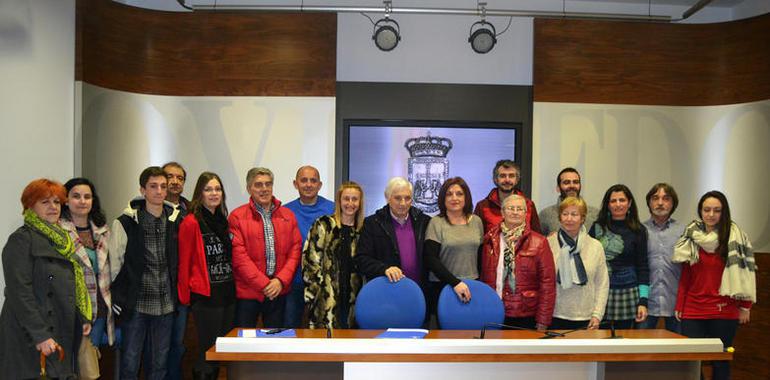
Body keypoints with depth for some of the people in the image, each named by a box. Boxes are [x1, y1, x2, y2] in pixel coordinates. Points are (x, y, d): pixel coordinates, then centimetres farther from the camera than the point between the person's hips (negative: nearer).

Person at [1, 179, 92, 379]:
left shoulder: (62, 239, 16)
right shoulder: (21, 239, -8)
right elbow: (19, 292, -16)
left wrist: (84, 318, 9)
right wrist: (40, 336, -21)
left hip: (64, 335, 7)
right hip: (30, 339, -7)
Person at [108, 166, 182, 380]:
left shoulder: (175, 222, 4)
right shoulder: (126, 223, -6)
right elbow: (114, 265, -3)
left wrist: (176, 295, 9)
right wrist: (117, 298, -5)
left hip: (165, 306, 3)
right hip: (135, 305, -3)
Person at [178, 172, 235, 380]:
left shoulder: (223, 220, 12)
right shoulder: (191, 222, -9)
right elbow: (184, 262, -10)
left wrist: (233, 284, 8)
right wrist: (185, 297, -10)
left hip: (228, 292, 7)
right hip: (205, 294, -7)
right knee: (208, 349, 0)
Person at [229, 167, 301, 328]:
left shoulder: (288, 215, 10)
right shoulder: (237, 217, -3)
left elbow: (295, 250, 5)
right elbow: (239, 256, -9)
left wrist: (281, 280, -8)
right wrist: (264, 284, -12)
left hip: (279, 291, 3)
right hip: (247, 292, -3)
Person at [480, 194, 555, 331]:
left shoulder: (539, 242, -2)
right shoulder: (490, 241, 5)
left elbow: (547, 284, -4)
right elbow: (483, 278, 9)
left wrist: (542, 322, -7)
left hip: (526, 318, -2)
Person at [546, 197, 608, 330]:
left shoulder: (596, 246, 4)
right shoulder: (548, 244, -2)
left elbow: (602, 284, 5)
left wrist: (597, 315, -2)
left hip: (585, 319, 1)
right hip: (554, 318, -1)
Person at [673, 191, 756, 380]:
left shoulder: (735, 237, -4)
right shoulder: (691, 237, 6)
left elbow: (745, 272, -1)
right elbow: (685, 277, 9)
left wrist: (745, 306, -2)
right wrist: (679, 306, 6)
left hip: (724, 311, -2)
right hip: (693, 310, 3)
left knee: (720, 362, 5)